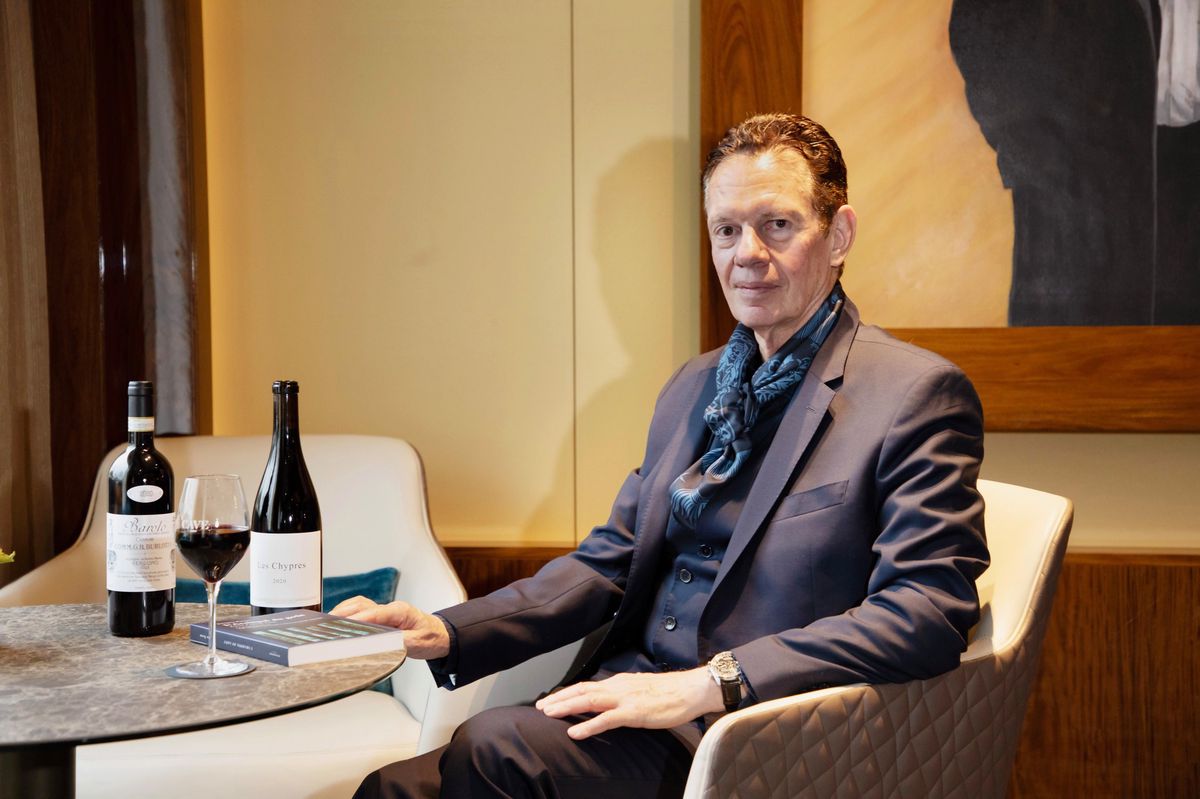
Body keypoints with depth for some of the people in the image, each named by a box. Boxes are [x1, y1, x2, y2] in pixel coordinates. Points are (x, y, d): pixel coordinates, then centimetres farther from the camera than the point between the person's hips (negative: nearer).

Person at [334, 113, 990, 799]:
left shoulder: (920, 395, -5)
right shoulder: (693, 388, 19)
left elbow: (924, 614, -15)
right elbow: (612, 561, 16)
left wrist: (709, 682, -22)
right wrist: (445, 633, 1)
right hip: (632, 701, 6)